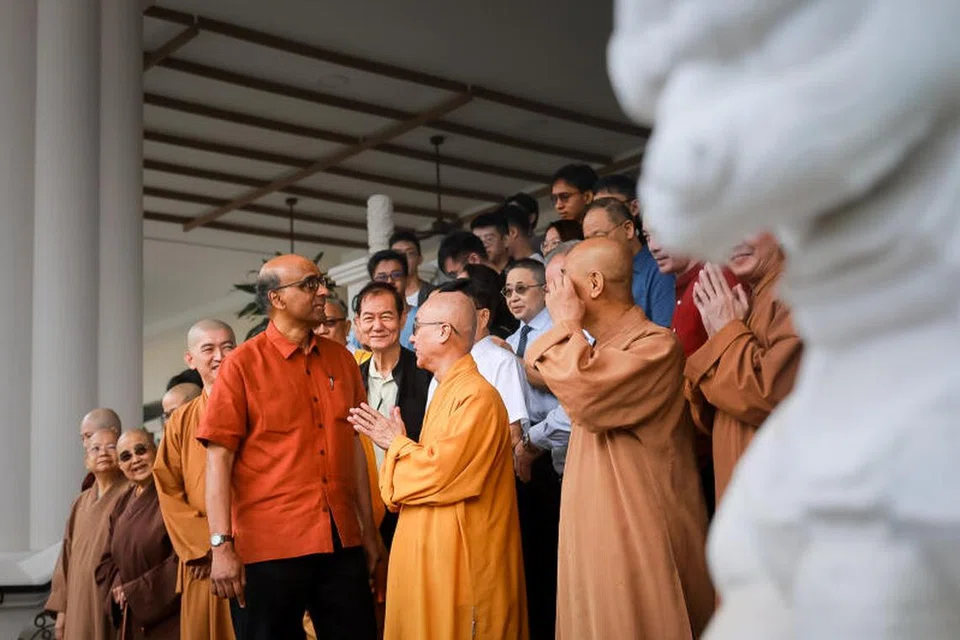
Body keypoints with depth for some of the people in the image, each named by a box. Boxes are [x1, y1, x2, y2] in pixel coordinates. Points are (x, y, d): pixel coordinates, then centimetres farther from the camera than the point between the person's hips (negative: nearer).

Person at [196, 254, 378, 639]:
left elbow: (354, 445, 13)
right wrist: (221, 545, -14)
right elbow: (219, 456, -8)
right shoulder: (243, 365, -4)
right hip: (269, 546, -4)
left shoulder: (341, 360, 9)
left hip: (342, 542, 4)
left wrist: (369, 531, 11)